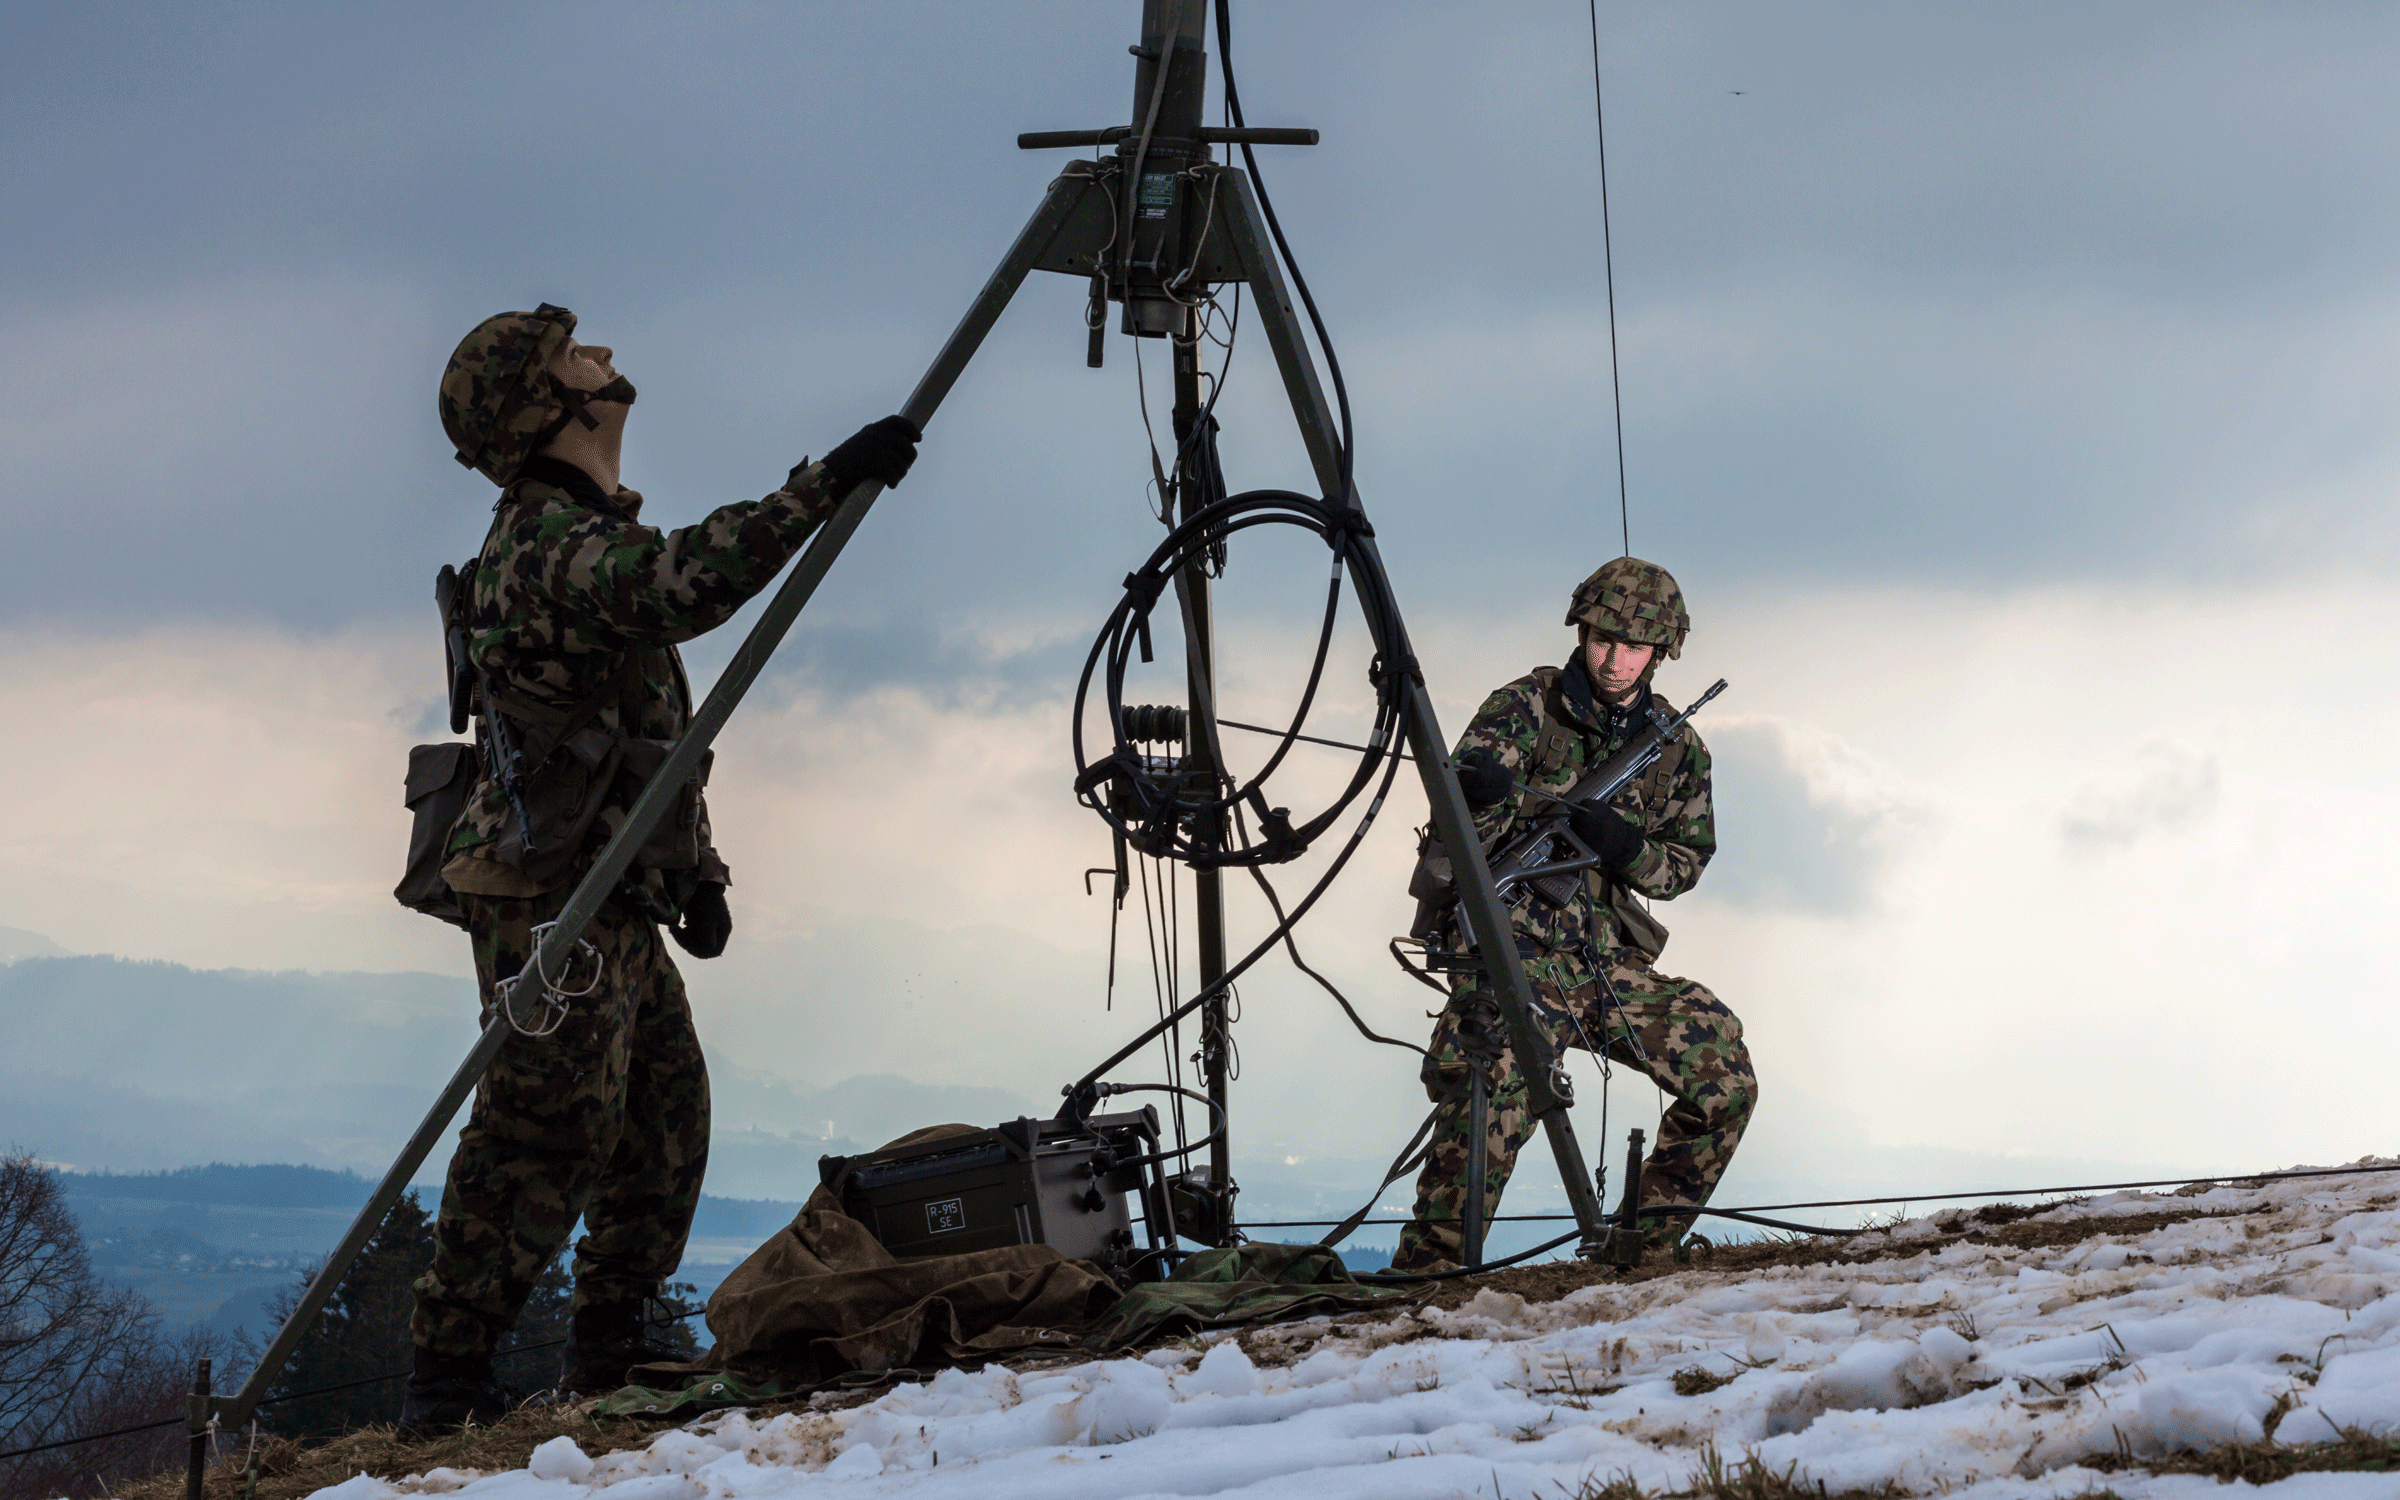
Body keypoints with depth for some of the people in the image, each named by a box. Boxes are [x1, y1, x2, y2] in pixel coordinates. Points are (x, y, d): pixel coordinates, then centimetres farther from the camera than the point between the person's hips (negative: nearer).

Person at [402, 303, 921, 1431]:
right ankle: (445, 1376, -11)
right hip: (551, 897, -10)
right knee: (549, 1133, -12)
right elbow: (680, 585, -36)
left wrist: (693, 869, 21)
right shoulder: (548, 542, -14)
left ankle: (611, 1339, 18)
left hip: (613, 903, 10)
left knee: (666, 1117, 11)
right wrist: (823, 487, -36)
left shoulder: (580, 536, 20)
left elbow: (648, 733, 25)